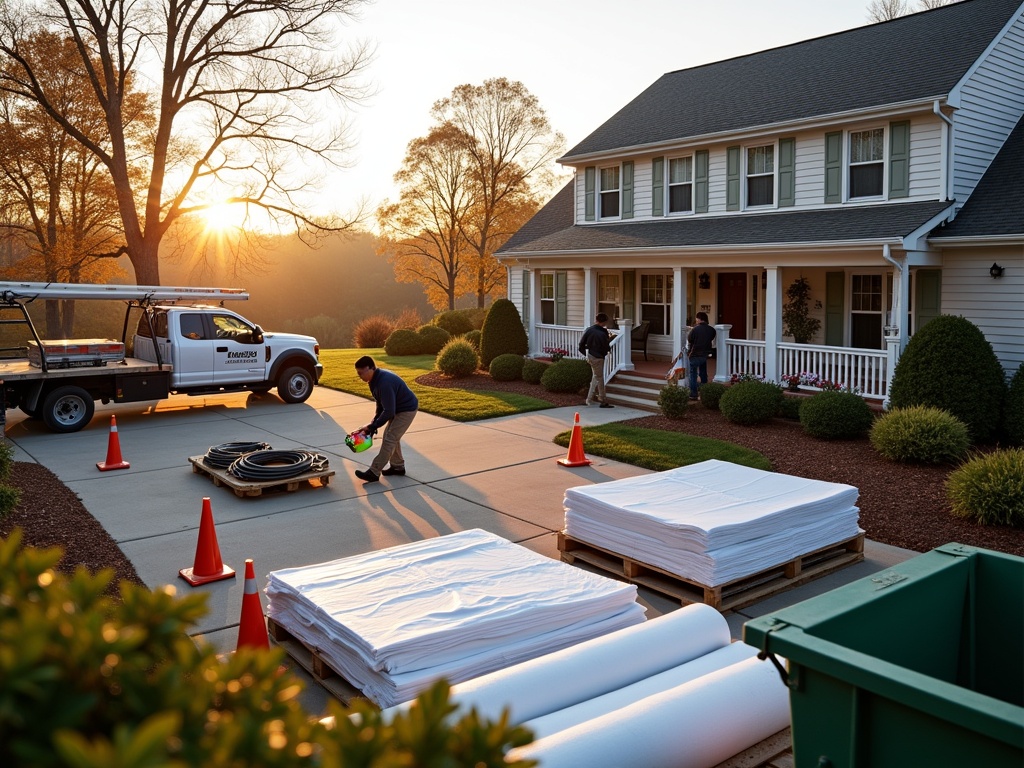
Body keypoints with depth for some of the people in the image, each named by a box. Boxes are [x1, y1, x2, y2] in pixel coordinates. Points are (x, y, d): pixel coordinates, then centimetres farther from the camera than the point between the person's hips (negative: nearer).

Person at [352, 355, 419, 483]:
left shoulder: (384, 383, -33)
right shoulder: (376, 379, -1)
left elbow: (389, 412, -30)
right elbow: (381, 404, 11)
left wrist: (372, 426, -22)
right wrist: (374, 422, 2)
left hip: (407, 409, -10)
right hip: (398, 408, 10)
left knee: (389, 439, -10)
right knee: (392, 437, 16)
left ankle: (374, 472, -7)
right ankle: (398, 466, 29)